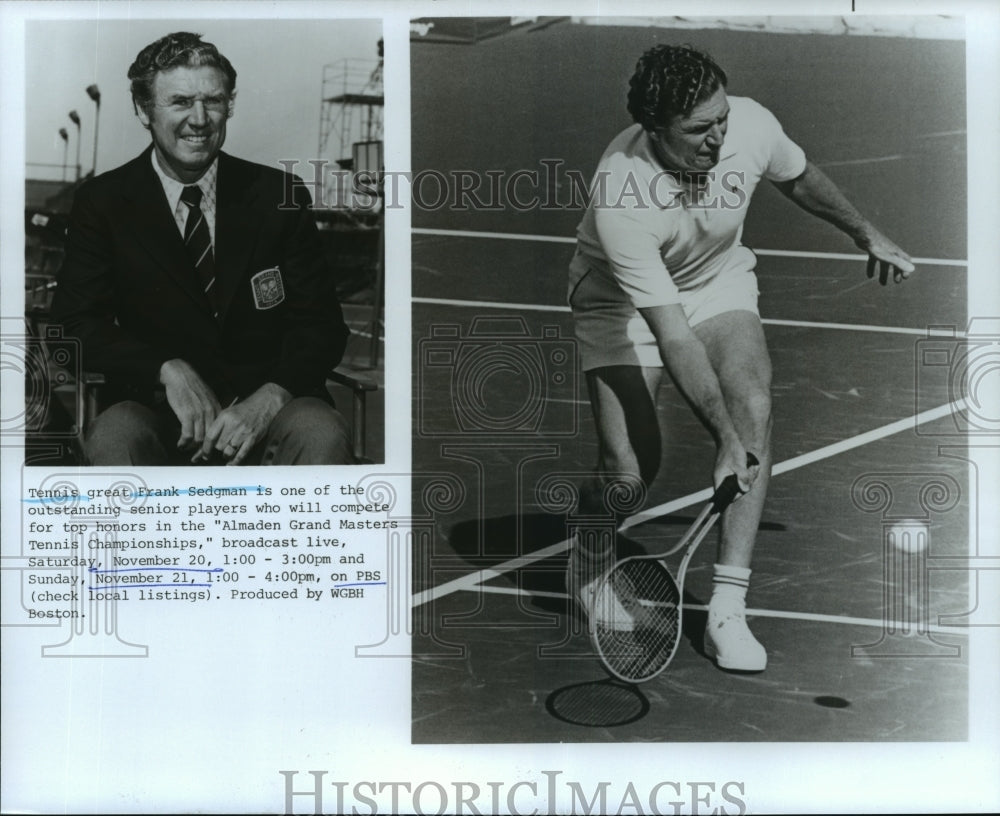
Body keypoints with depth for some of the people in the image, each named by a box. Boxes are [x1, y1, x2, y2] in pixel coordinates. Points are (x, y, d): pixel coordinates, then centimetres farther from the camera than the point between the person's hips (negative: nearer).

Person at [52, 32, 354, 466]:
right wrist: (168, 370, -18)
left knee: (322, 432, -31)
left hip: (264, 411, 1)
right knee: (113, 435, -33)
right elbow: (76, 324, 0)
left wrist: (269, 399, -18)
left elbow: (322, 325, 2)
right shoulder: (102, 202, 7)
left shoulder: (279, 195, 6)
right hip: (155, 409, 0)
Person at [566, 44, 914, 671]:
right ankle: (590, 566, 20)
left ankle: (728, 611, -18)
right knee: (629, 473, -17)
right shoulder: (619, 200, -35)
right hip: (623, 303, -4)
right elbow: (673, 336, -36)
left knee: (754, 409, -24)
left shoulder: (752, 125, -21)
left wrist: (867, 235, 17)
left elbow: (799, 177, 6)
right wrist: (727, 439, -40)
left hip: (720, 285, 4)